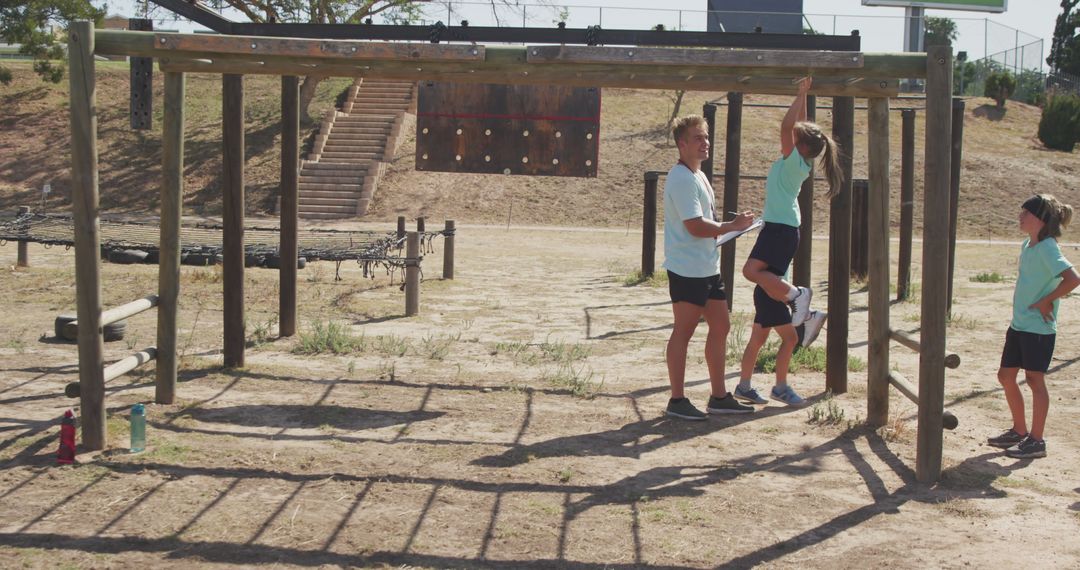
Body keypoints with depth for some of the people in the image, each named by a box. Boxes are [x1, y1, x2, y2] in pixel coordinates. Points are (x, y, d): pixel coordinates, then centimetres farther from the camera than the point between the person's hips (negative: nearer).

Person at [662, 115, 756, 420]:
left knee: (720, 327, 12)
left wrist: (728, 227, 9)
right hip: (687, 269, -10)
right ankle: (677, 400, 4)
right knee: (684, 331, -3)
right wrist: (731, 226, -12)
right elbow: (695, 226, -22)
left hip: (708, 267, 10)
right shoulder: (682, 179, -17)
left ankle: (719, 397, 20)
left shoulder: (698, 176, 17)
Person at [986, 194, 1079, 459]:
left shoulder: (1047, 248, -18)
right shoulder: (1027, 245, 10)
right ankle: (1019, 431, 27)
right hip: (1018, 324, 9)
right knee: (1006, 376, 13)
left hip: (1039, 328, -9)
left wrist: (1046, 301, -21)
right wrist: (1019, 302, 11)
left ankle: (1036, 440, 7)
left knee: (1035, 380, -2)